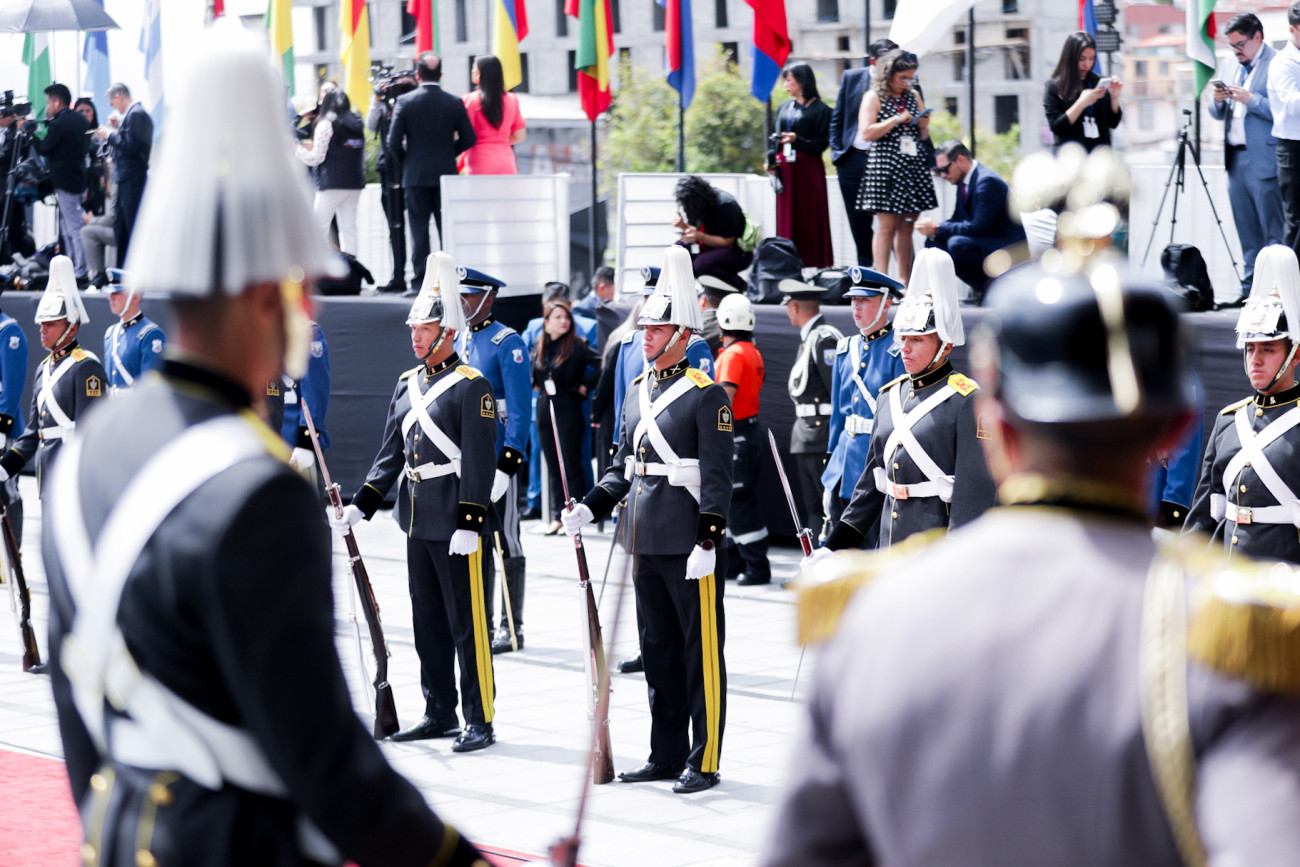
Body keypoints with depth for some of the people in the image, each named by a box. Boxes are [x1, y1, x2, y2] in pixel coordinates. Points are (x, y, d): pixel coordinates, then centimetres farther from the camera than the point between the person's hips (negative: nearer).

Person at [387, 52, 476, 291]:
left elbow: (394, 141, -8)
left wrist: (405, 163, 9)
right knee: (447, 229, 6)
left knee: (418, 230, 1)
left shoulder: (404, 101, -6)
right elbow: (469, 139, 1)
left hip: (415, 175, -1)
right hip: (446, 174, 1)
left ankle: (420, 282, -3)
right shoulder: (454, 103, -2)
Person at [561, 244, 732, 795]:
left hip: (689, 542, -8)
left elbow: (717, 476, -13)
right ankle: (666, 756, 21)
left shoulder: (707, 394, -9)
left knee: (701, 652, -1)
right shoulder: (638, 391, 13)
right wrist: (590, 508, 5)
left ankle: (704, 762, 3)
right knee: (658, 650, 13)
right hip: (646, 542, 8)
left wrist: (707, 541, -19)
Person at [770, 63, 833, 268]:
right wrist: (771, 159, 1)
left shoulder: (819, 109, -3)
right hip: (785, 167, 5)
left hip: (808, 168, -5)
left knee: (811, 217, -4)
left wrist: (797, 140, -20)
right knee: (787, 218, 3)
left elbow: (822, 144, -7)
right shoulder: (783, 108, 15)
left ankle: (816, 264, -2)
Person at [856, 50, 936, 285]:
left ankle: (905, 282, 7)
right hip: (885, 165, -6)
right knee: (887, 226, -8)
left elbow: (924, 135, 23)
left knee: (906, 227, 5)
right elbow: (866, 132, -11)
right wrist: (896, 120, -15)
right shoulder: (874, 98, -1)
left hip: (913, 166, 6)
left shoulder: (913, 96, 16)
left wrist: (923, 125, 0)